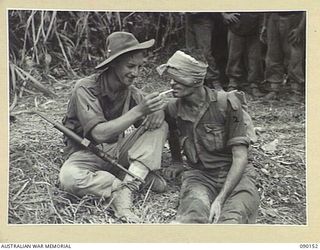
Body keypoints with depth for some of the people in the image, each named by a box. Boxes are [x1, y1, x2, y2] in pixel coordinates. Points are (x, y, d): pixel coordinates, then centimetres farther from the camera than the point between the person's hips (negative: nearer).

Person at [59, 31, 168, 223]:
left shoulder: (129, 90, -1)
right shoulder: (86, 89, -19)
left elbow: (156, 114, 1)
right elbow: (100, 134, -29)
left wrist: (156, 112, -25)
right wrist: (139, 110, -37)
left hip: (117, 150, 5)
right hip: (88, 152, -5)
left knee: (160, 126, -14)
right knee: (69, 177, -37)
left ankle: (126, 189, -28)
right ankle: (141, 178, -27)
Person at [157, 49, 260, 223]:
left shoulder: (227, 103, -11)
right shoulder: (173, 108, 1)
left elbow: (240, 157, -13)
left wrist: (220, 199, -22)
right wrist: (176, 162, 22)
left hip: (234, 175, -2)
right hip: (199, 175, 3)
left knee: (233, 218, -37)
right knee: (193, 212, -34)